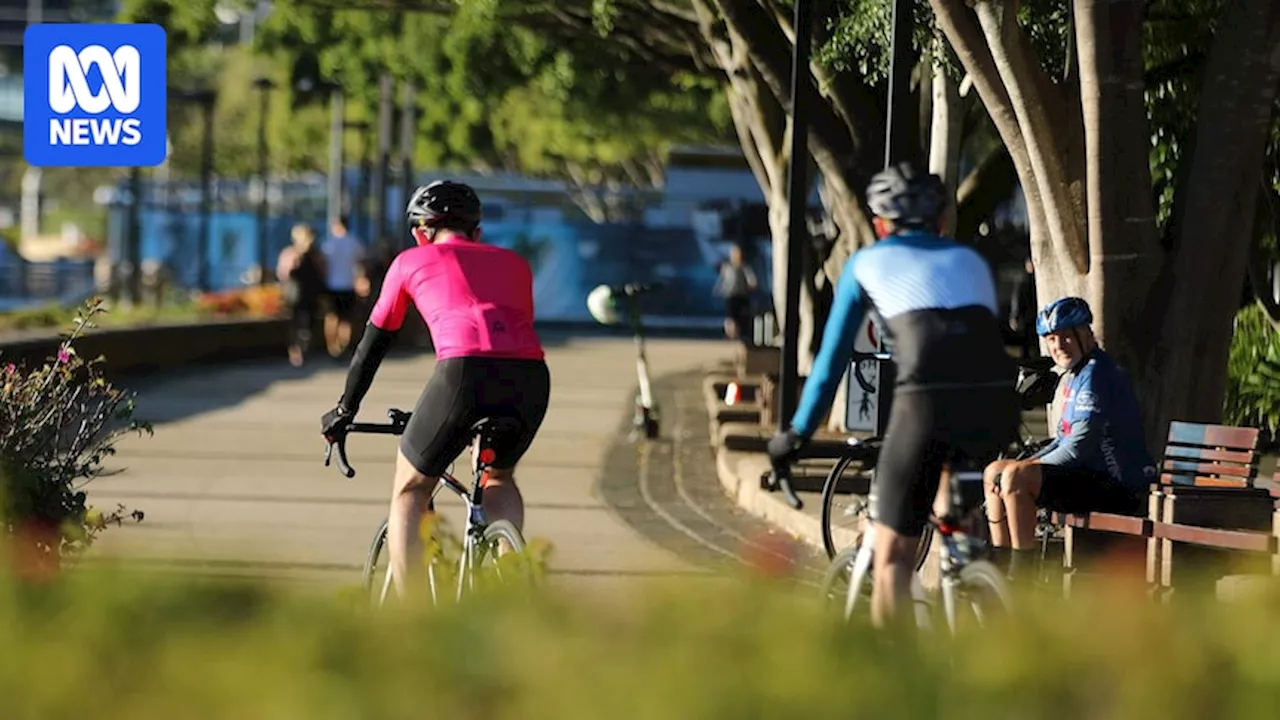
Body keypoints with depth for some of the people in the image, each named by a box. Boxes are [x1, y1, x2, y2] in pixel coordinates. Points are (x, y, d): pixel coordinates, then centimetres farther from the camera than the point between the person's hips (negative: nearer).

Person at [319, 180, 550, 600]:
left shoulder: (412, 262, 25)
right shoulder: (514, 264, 32)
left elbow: (373, 344, 31)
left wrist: (344, 411, 45)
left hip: (465, 372, -3)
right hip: (530, 376, 3)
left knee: (410, 490, 18)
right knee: (498, 475, 33)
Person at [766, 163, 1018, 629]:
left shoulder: (868, 263, 22)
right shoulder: (970, 260, 30)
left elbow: (832, 357, 23)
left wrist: (796, 433, 34)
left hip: (928, 399, -3)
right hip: (997, 399, 3)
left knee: (893, 552, 4)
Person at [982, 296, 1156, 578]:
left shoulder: (1097, 374, -15)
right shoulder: (1070, 377, 17)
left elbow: (1080, 447, -22)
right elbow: (1064, 441, 23)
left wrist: (1026, 469, -15)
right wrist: (1025, 464, 7)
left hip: (1117, 488, -11)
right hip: (1093, 478, 11)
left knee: (1015, 477, -27)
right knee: (994, 472, 13)